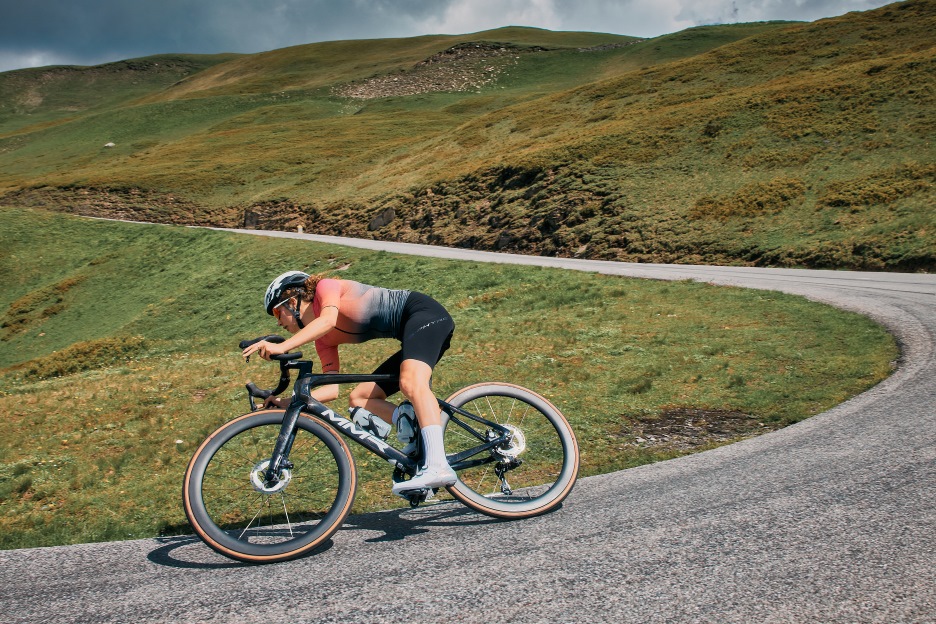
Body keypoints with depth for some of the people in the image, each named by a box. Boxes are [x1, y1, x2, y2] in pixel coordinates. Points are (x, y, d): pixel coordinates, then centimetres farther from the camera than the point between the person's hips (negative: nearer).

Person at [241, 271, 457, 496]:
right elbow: (332, 389, 6)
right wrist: (286, 403, -2)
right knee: (358, 400, 2)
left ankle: (437, 466, -44)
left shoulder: (325, 287, -4)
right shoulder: (323, 340, 14)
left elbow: (327, 320, -26)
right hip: (410, 331, 9)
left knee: (411, 383, -33)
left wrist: (281, 347, -32)